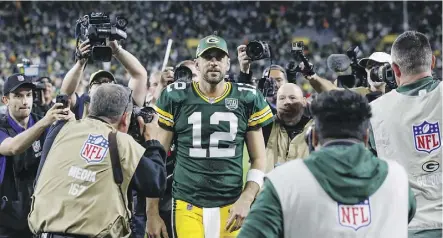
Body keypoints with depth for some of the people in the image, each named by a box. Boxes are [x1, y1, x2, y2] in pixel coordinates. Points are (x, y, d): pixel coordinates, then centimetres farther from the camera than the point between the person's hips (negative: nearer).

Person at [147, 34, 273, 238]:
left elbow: (259, 160, 8)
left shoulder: (247, 100, 4)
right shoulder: (176, 98, 1)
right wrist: (152, 212, 1)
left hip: (231, 206, 1)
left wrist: (246, 200, -8)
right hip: (187, 205, -1)